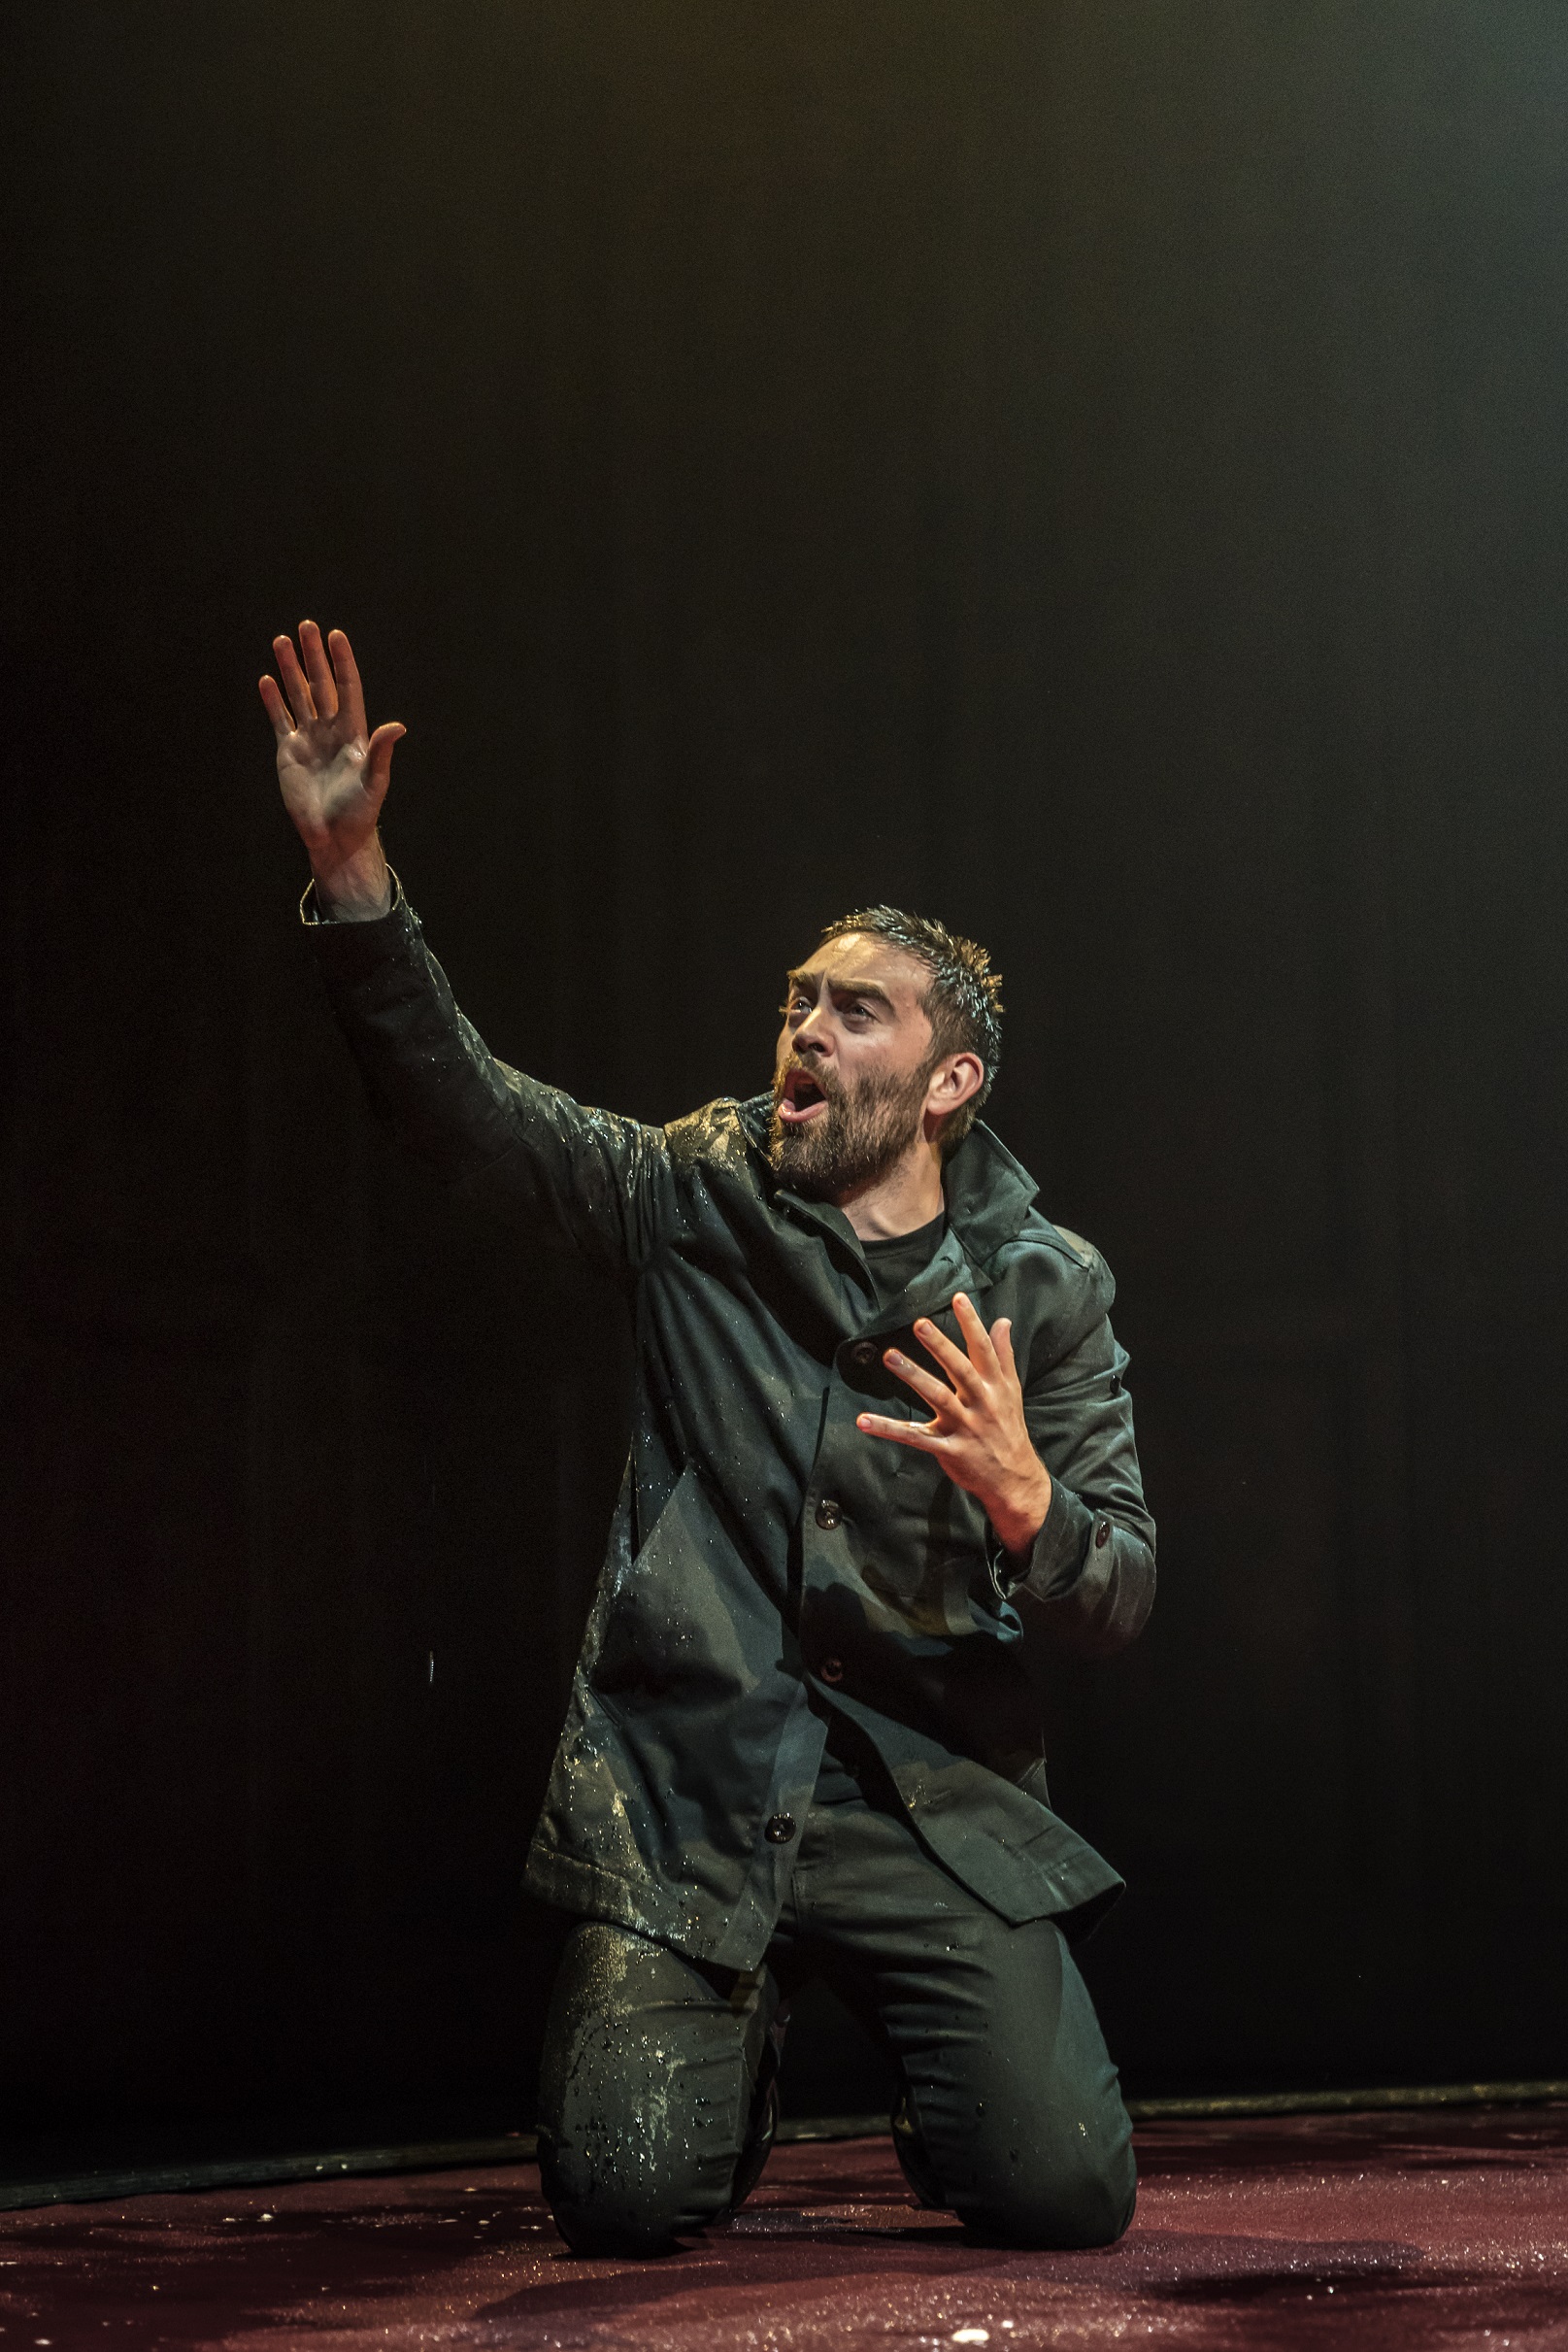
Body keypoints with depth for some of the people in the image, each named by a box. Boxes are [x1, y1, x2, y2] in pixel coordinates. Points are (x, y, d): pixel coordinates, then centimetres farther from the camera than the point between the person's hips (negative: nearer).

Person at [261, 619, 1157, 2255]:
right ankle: (733, 2051, 22)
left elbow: (1118, 1600, -1)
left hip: (930, 1810, 0)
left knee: (1065, 2194, -15)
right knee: (625, 2195, -15)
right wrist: (350, 868, -19)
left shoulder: (1045, 1290, 2)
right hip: (685, 1793, 0)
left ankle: (930, 2088, 23)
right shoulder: (696, 1198, 5)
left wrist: (1025, 1502, -24)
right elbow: (458, 1102, -6)